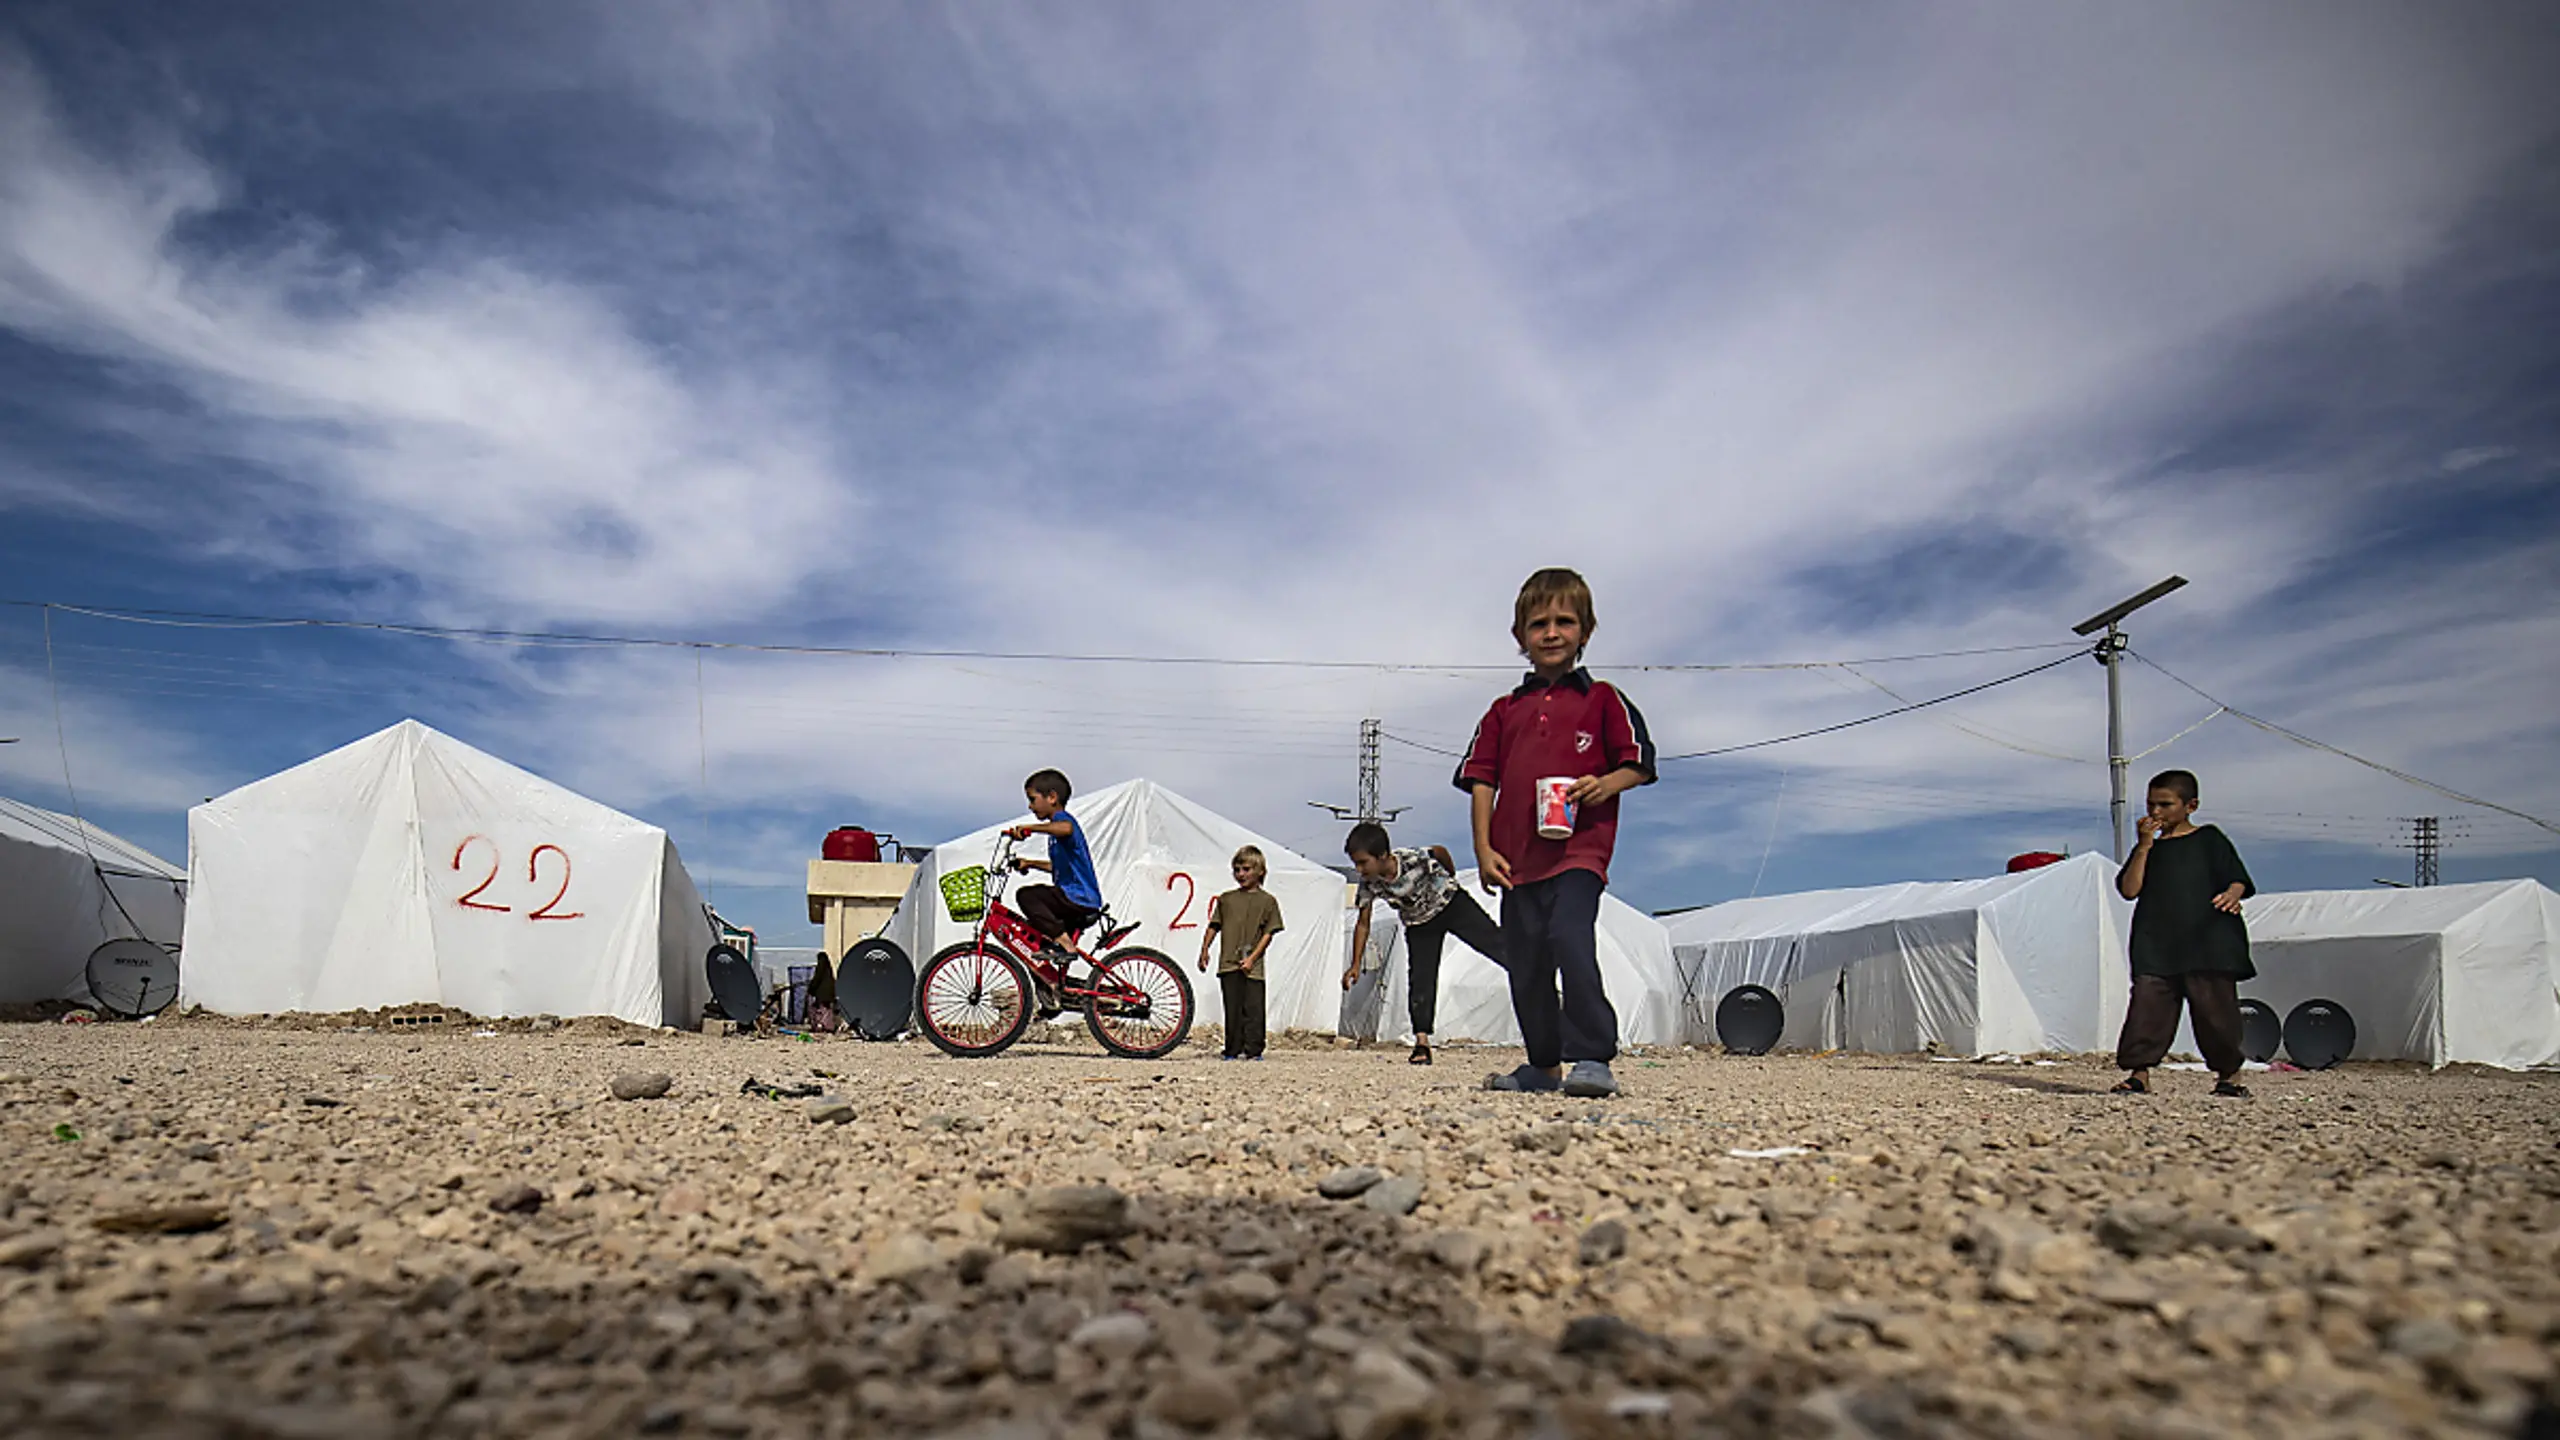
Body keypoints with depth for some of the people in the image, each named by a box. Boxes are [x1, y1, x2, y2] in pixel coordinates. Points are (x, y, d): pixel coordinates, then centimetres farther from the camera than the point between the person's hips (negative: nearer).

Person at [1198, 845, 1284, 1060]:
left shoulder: (1267, 901, 4)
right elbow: (1214, 926, 15)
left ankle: (1253, 1050, 1)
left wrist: (1252, 958, -9)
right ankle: (1233, 1050, 10)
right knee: (1232, 1009, 4)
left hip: (1252, 966, -2)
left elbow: (1268, 934, 0)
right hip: (1228, 964, 2)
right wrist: (1204, 950, 4)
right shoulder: (1226, 899, 12)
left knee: (1253, 1008, -4)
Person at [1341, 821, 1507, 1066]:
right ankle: (1422, 1042, -2)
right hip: (1419, 924, 3)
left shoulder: (1415, 860, -36)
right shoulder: (1368, 885, -22)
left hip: (1452, 904, -3)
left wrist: (1450, 878, 6)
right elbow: (1363, 924, -8)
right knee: (1419, 980, -7)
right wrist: (1355, 965, -12)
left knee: (1499, 946, -7)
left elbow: (1440, 852, -12)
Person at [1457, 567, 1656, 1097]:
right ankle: (1543, 1066, 25)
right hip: (1517, 856, 5)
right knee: (1525, 962, 9)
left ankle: (1593, 1058, -20)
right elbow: (1482, 780, 12)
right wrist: (1484, 849, 2)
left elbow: (1638, 764, 6)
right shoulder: (1505, 711, 16)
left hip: (1579, 849, -4)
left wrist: (1605, 784, -15)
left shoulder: (1602, 700, 7)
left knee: (1570, 938, -25)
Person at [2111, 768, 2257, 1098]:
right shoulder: (2148, 847, 16)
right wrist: (2144, 847, -2)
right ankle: (2139, 1072, -2)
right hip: (2156, 945, 2)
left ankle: (2229, 1073, 17)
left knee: (2214, 1005, 1)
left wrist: (2232, 894, -20)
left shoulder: (2209, 839, 8)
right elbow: (2129, 889, 4)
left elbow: (2238, 878, 4)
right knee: (2147, 1006, -5)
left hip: (2208, 941, -2)